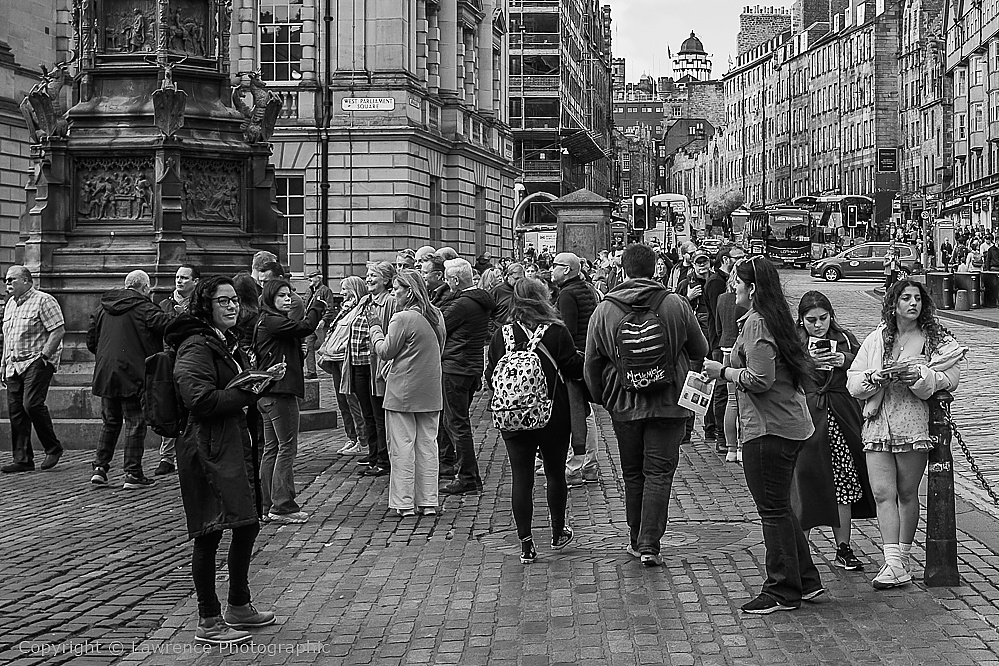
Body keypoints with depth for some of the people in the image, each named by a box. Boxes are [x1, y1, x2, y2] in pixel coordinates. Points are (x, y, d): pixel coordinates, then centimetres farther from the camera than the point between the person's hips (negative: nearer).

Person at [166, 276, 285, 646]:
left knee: (248, 525, 17)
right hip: (207, 448, -10)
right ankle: (209, 622, 3)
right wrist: (249, 393, -16)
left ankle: (239, 606, 32)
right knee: (210, 534, -4)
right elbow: (200, 399, -24)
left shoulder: (227, 342, 18)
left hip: (234, 443, 10)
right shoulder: (196, 346, -14)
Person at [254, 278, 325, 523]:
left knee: (271, 449, 12)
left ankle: (268, 506, 16)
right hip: (280, 392, -11)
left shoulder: (268, 321, 18)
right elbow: (304, 328, -19)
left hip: (267, 393, 11)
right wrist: (318, 306, -6)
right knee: (287, 448, -7)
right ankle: (282, 506, -6)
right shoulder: (271, 321, -13)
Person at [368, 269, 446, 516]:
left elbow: (385, 352, -8)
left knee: (402, 447, 1)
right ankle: (428, 502, 13)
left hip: (403, 393, -6)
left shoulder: (402, 319, -15)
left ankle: (404, 503, 3)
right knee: (427, 445, 10)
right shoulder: (436, 316, 7)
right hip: (431, 392, 7)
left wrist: (375, 327, 5)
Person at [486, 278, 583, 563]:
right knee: (555, 474, 16)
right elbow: (575, 369, -7)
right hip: (553, 416, -1)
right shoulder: (556, 333, -10)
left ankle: (526, 544, 2)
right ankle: (558, 533, 29)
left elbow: (490, 377, 1)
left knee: (521, 479, 4)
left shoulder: (501, 335, -3)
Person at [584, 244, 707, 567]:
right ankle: (649, 544, -4)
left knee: (632, 474, 14)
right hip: (668, 402, -2)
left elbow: (592, 362, 3)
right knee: (659, 473, 2)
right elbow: (700, 350, 5)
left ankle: (637, 541, 22)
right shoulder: (675, 305, -6)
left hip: (624, 404, 2)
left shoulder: (604, 310, -3)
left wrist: (600, 397, 18)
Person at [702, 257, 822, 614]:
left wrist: (723, 371, -8)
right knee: (779, 506, 18)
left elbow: (760, 380, -22)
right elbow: (801, 367, 19)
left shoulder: (756, 323, -16)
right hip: (790, 423, 10)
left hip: (768, 429, -10)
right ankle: (805, 580, 24)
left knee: (773, 509, -1)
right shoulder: (777, 319, 14)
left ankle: (782, 592, 6)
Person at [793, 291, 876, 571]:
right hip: (804, 420, -3)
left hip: (841, 418, 3)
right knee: (805, 481, -5)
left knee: (844, 480, 5)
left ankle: (843, 548, 16)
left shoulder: (844, 339, 14)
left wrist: (845, 360, -14)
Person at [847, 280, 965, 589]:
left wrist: (918, 374, -18)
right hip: (878, 425, 2)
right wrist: (877, 376, -10)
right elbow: (853, 383, 9)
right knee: (882, 493, -7)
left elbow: (951, 378, -5)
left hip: (914, 424, -2)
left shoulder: (936, 339, 5)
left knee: (907, 493, 4)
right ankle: (894, 564, -10)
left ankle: (902, 557, 18)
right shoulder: (875, 340, 13)